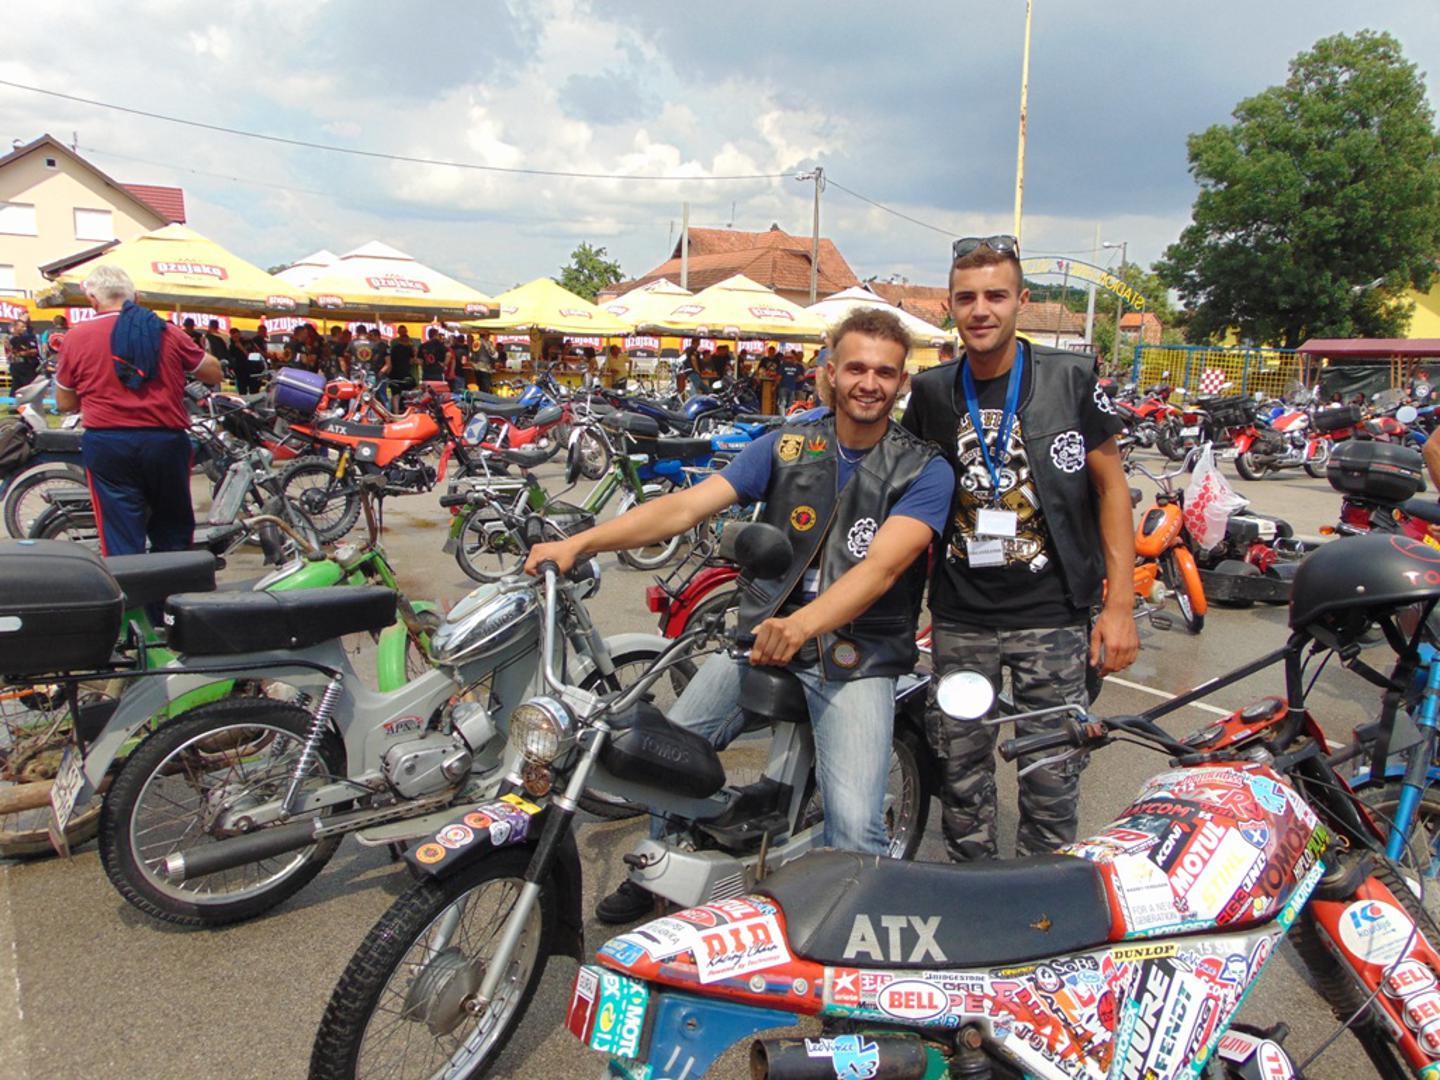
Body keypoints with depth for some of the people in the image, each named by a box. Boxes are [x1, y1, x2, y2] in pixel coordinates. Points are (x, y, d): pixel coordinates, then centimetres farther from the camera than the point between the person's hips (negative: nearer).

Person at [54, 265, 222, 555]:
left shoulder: (76, 338, 0)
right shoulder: (168, 333, 1)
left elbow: (64, 403, 8)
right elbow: (214, 373, 10)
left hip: (107, 443, -1)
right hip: (166, 441, 1)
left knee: (122, 543, 1)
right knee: (173, 535, 15)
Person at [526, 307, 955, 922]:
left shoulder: (925, 471, -4)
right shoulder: (785, 447, 6)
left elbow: (882, 567, -20)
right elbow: (687, 505, -4)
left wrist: (802, 624, -39)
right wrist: (580, 542, -16)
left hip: (857, 657, -3)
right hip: (761, 636, 3)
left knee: (855, 829, -19)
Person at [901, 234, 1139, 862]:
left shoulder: (1070, 379, -3)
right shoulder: (931, 392, 4)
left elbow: (1111, 486, 1)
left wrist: (1119, 605, -4)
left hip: (1053, 617, -2)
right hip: (958, 620, 3)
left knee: (1052, 781, 5)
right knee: (960, 775, 13)